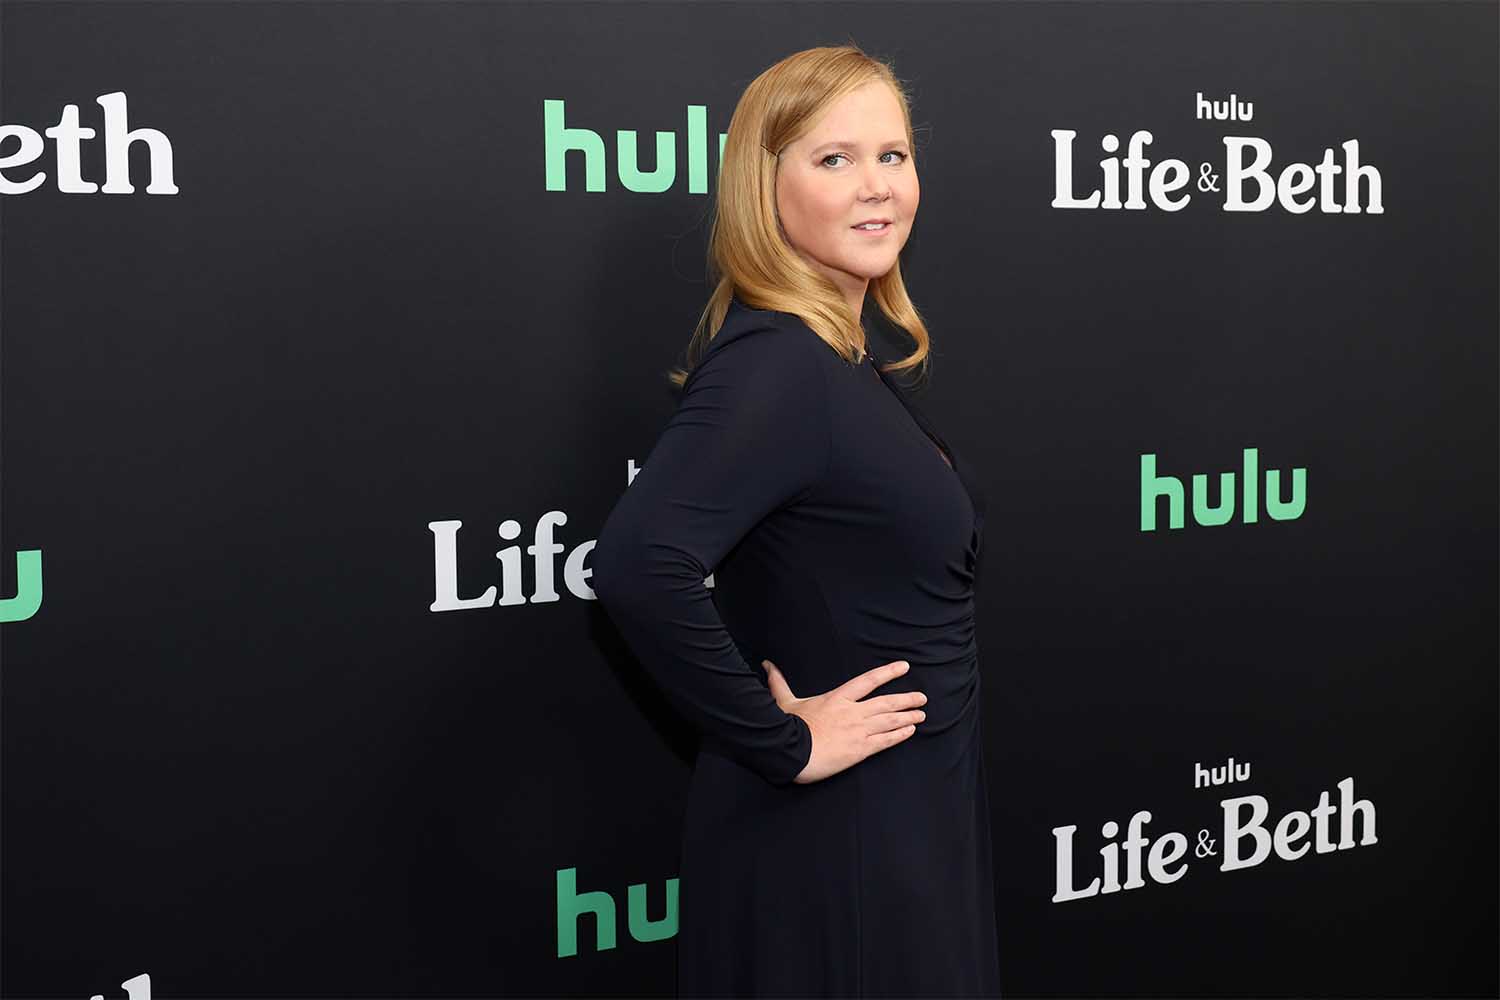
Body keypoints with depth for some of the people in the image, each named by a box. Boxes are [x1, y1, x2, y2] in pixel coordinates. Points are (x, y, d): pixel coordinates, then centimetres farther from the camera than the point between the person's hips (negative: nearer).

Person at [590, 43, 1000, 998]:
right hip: (831, 837, -9)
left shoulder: (841, 361, 6)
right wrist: (780, 743, -26)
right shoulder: (774, 364, -23)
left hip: (908, 814, 9)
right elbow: (640, 566, -36)